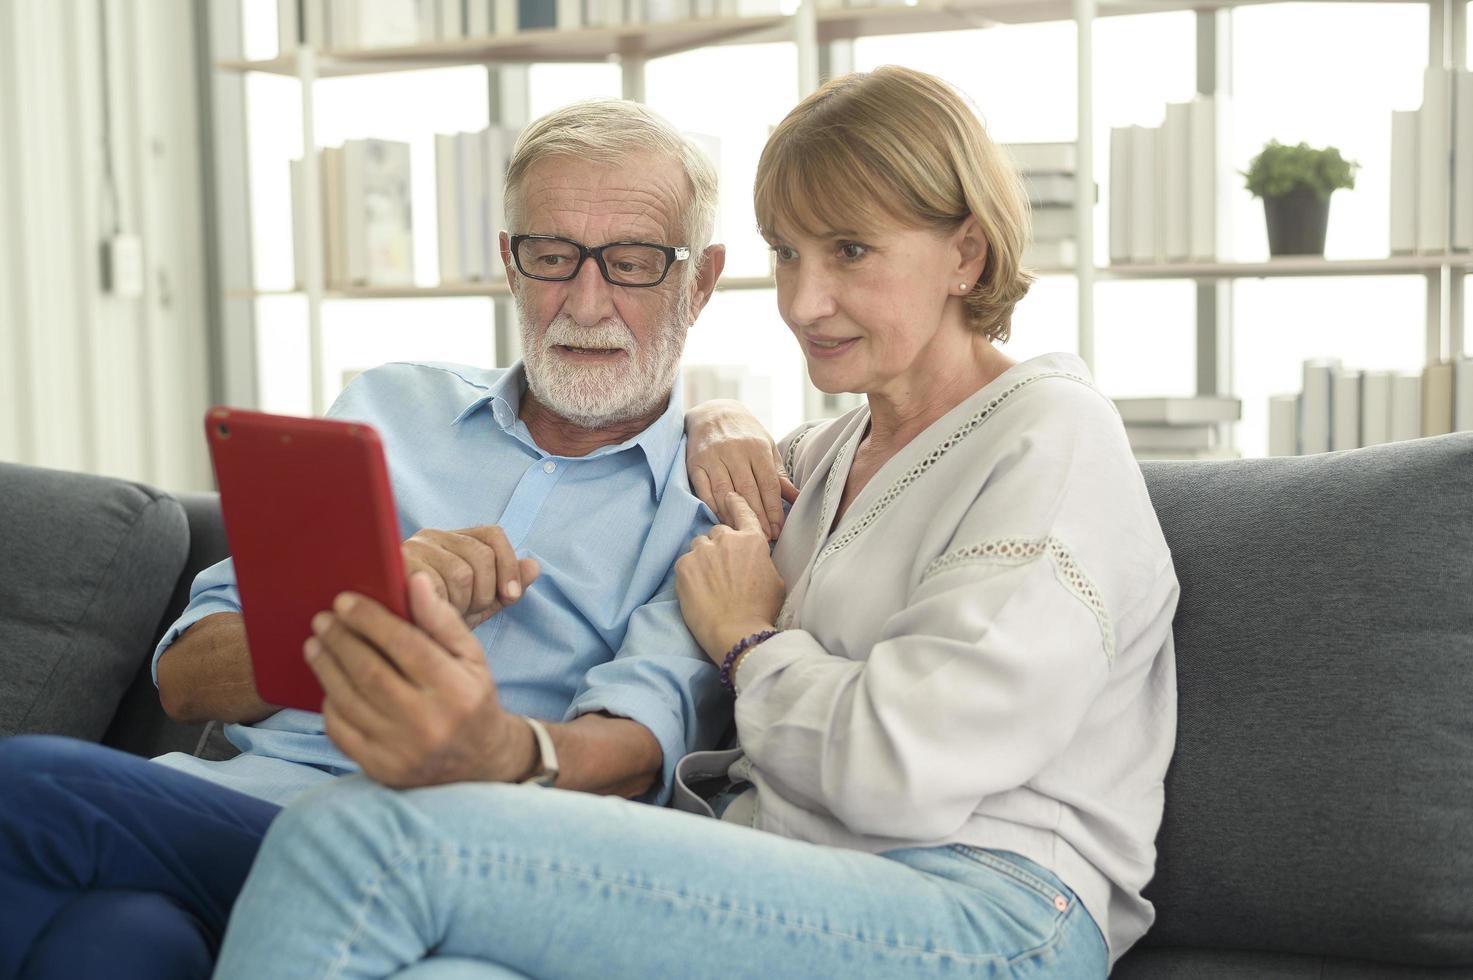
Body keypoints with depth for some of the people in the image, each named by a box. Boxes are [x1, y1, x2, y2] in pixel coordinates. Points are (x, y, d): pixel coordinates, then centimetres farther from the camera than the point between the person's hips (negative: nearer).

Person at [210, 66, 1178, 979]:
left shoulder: (1053, 438, -2)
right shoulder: (830, 452, 24)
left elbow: (902, 772, -14)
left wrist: (749, 637, 4)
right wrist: (718, 433, 25)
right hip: (774, 893, 7)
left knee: (364, 836, -24)